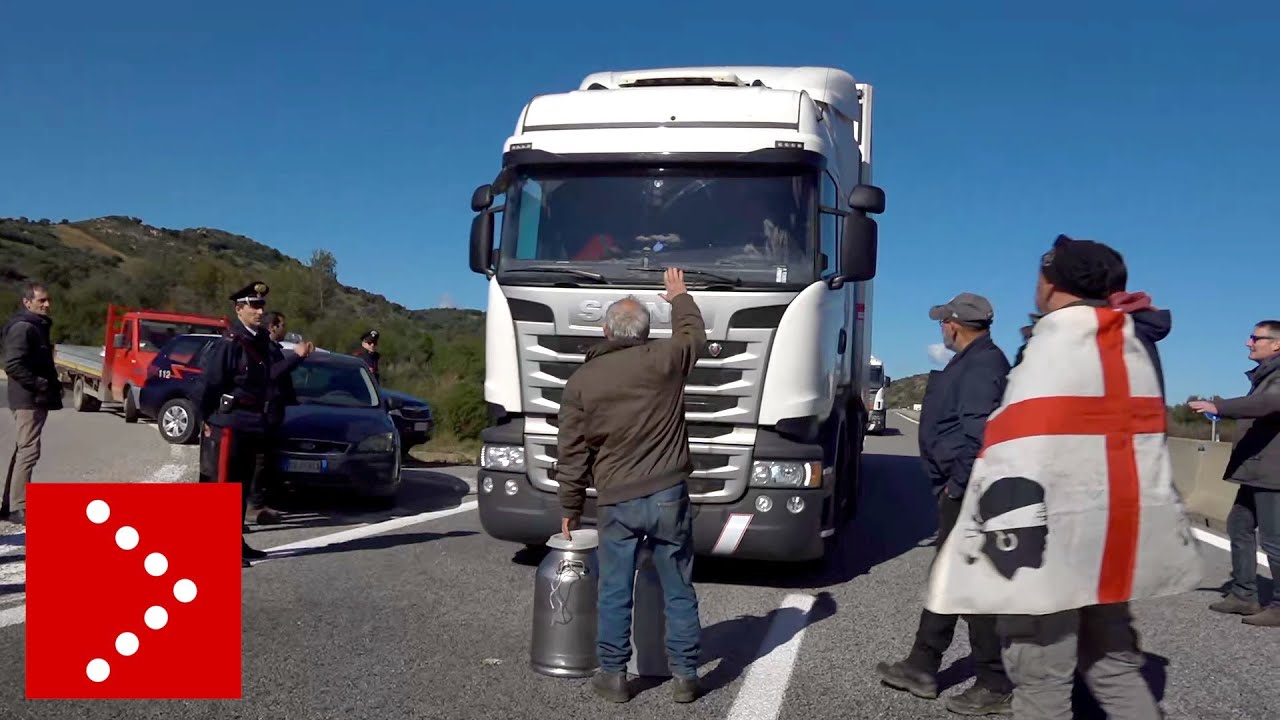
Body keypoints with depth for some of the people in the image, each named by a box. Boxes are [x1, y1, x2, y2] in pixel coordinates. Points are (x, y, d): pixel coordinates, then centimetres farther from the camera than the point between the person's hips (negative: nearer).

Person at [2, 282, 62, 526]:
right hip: (28, 400, -11)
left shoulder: (37, 327, 18)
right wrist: (40, 385, -20)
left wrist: (52, 383, 12)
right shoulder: (22, 328, -13)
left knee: (23, 451, 14)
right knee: (28, 452, -10)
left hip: (35, 400, 11)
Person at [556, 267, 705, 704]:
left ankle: (613, 675, 18)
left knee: (614, 593, 10)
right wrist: (679, 297, 38)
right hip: (669, 496, 0)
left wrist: (571, 508, 13)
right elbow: (693, 334, 21)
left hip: (616, 503, 0)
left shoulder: (581, 382, -1)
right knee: (679, 591, 10)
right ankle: (684, 677, 17)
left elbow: (572, 456, 2)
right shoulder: (664, 360, -3)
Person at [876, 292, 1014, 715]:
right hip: (958, 491, 11)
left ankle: (995, 687, 7)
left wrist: (958, 482, -19)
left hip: (968, 491, -11)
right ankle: (922, 668, 27)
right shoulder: (972, 361, 16)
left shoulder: (983, 364, -17)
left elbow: (979, 432, -26)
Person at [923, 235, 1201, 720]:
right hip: (1122, 530, 9)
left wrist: (1009, 523, -24)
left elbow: (1023, 439, -21)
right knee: (1113, 660, 21)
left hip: (1060, 532, -9)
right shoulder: (1134, 342, 13)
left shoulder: (1056, 340, -12)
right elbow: (1133, 428, 18)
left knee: (1041, 675, 0)